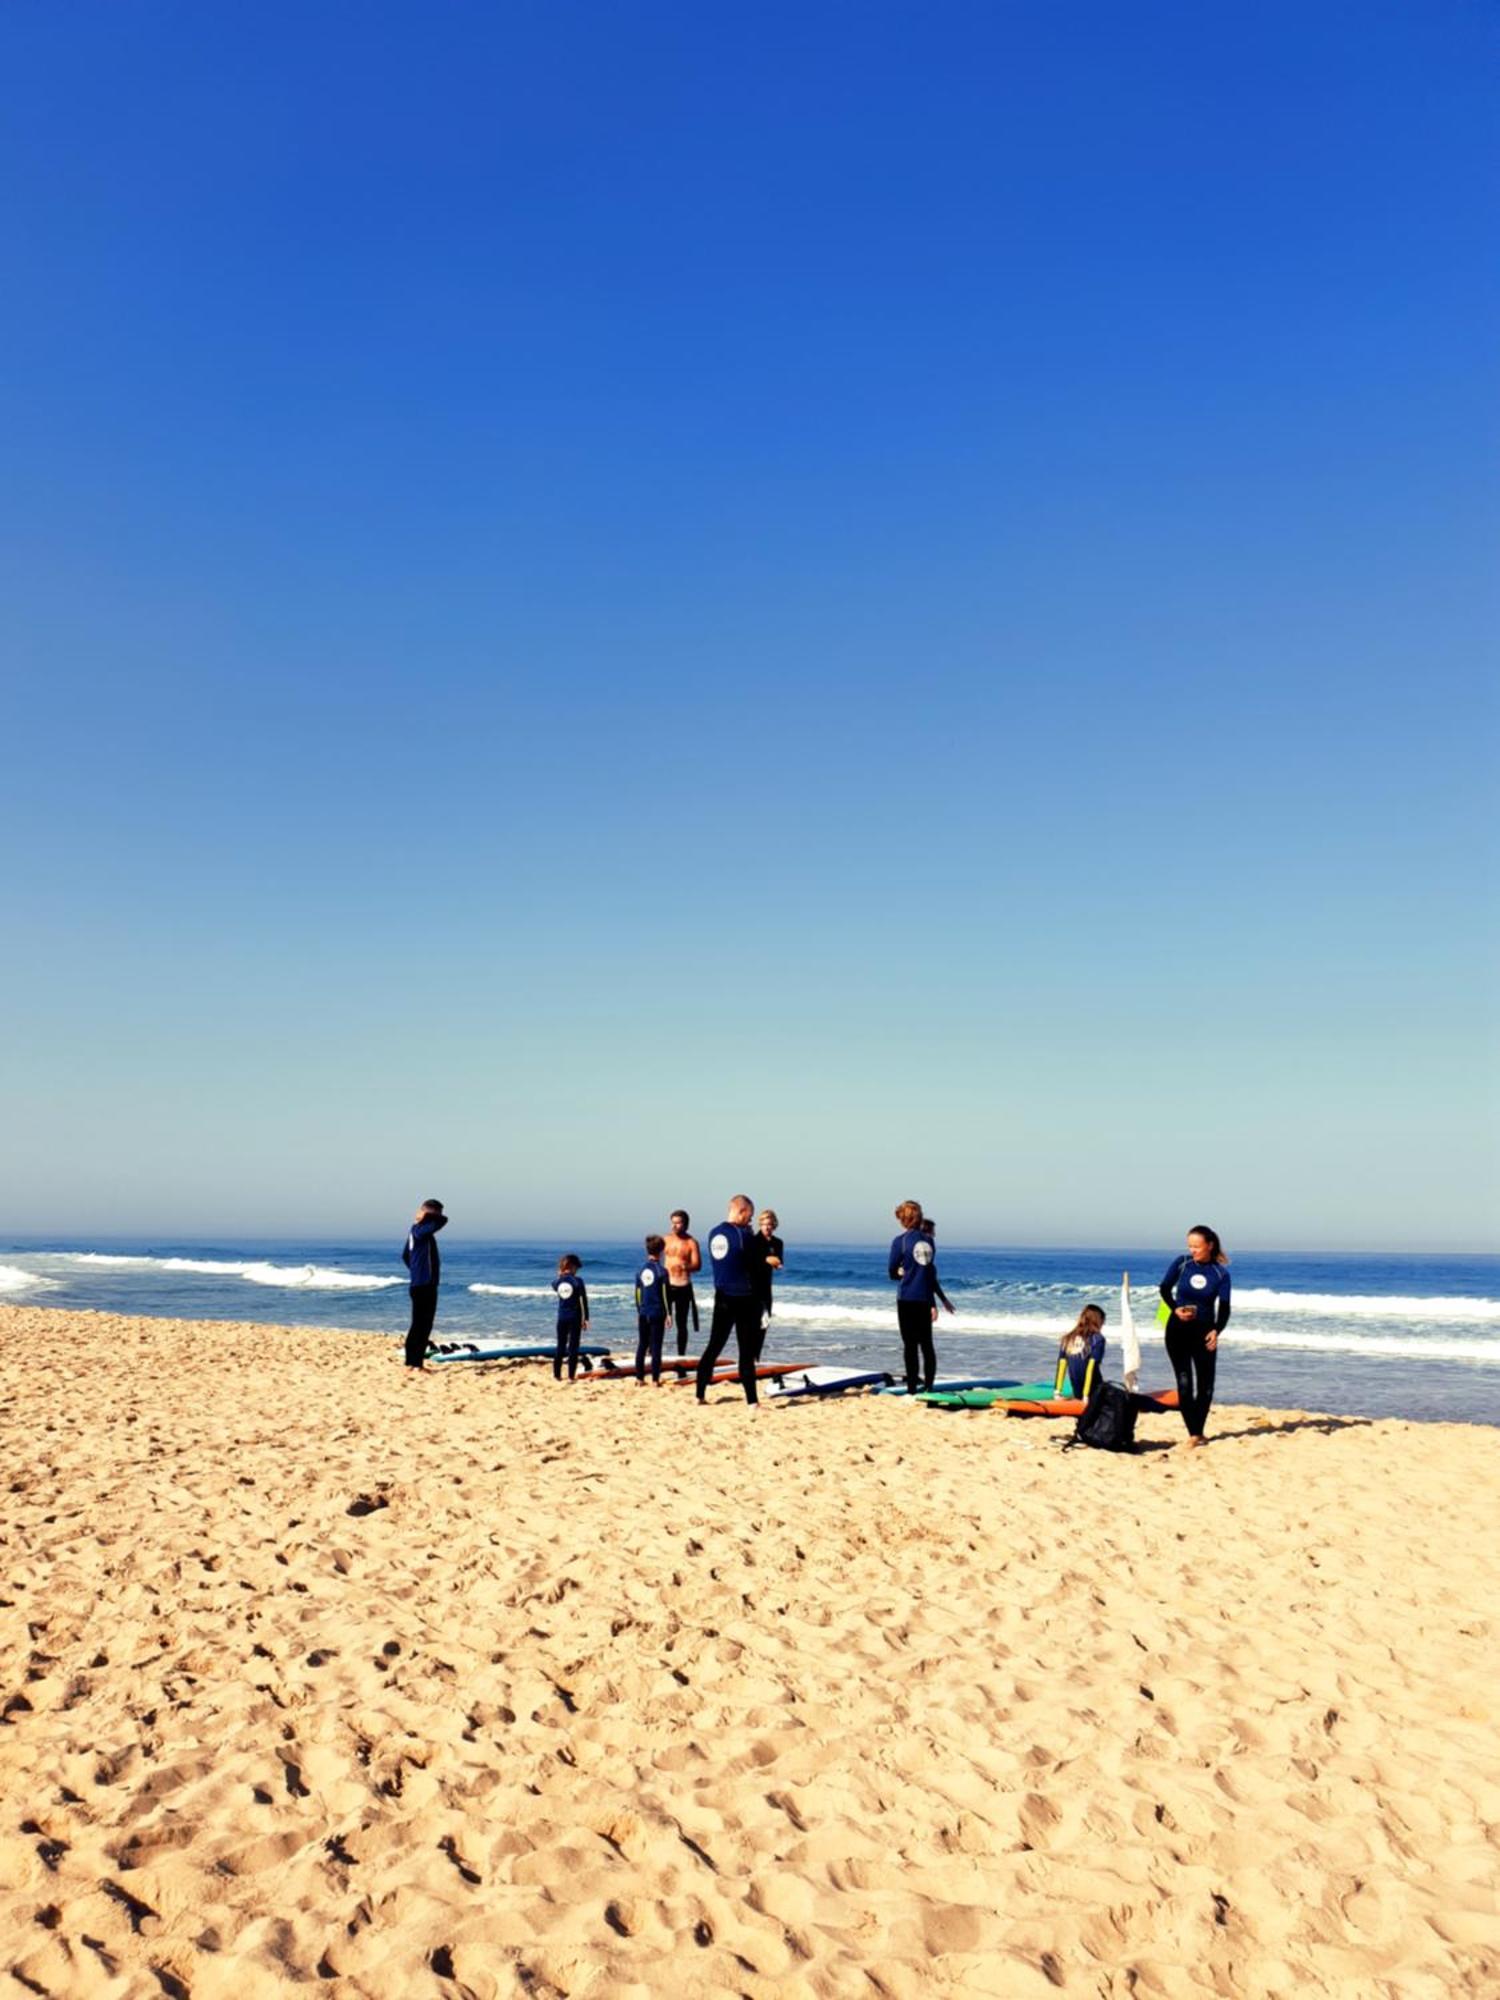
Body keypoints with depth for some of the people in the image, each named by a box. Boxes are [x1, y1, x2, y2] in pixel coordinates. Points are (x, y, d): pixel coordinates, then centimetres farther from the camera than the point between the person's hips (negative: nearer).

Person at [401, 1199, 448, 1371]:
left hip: (426, 1284, 10)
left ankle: (418, 1362, 19)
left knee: (425, 1325, 14)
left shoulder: (415, 1230, 14)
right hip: (423, 1285, -10)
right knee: (419, 1324, -6)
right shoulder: (420, 1230, -16)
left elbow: (405, 1255, 25)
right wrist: (427, 1216, -12)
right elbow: (443, 1221, -26)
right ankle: (412, 1363, -3)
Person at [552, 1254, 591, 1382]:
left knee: (560, 1346, 13)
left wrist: (560, 1275, 13)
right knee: (573, 1347, 2)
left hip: (562, 1317, 3)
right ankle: (571, 1376, -1)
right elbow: (584, 1301, -9)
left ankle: (556, 1375, 15)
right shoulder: (577, 1281, -10)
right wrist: (586, 1318, -3)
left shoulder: (557, 1281, 0)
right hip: (575, 1318, -3)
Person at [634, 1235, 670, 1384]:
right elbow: (665, 1294, -9)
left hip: (643, 1314, 4)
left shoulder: (641, 1270, 5)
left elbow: (637, 1294, 10)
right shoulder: (661, 1270, -8)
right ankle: (655, 1379, 0)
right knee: (656, 1347, 0)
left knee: (641, 1346, 11)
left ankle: (639, 1377, 12)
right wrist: (668, 1313, -4)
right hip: (657, 1313, -4)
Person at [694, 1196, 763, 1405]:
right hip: (743, 1298, -6)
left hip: (722, 1298, 6)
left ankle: (700, 1395, 17)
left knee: (713, 1347, 13)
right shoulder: (743, 1235, -15)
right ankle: (752, 1401, -1)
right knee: (746, 1352, -3)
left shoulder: (714, 1234, 7)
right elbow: (756, 1262, -10)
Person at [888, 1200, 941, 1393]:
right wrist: (933, 1304, 15)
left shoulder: (900, 1241, -8)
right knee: (926, 1343, 11)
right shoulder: (929, 1241, 6)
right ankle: (929, 1386, 12)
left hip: (907, 1298, -4)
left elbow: (892, 1272, -3)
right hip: (925, 1298, 4)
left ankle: (912, 1389, 0)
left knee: (910, 1344, 0)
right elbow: (932, 1272, 10)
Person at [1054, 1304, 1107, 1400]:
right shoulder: (1098, 1339, -6)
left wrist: (1057, 1392, 8)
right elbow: (1092, 1367, -10)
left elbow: (1061, 1366, 7)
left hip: (1077, 1394, 6)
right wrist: (1086, 1395, -11)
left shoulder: (1067, 1339, 9)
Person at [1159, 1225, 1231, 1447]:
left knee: (1205, 1385, 5)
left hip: (1204, 1332, 0)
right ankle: (1193, 1433, -2)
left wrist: (1216, 1331, -23)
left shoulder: (1220, 1273, -4)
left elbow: (1224, 1308, -7)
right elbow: (1165, 1288, 7)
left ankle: (1199, 1431, 19)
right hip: (1178, 1330, 0)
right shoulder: (1181, 1263, -3)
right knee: (1184, 1383, -4)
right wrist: (1175, 1309, -10)